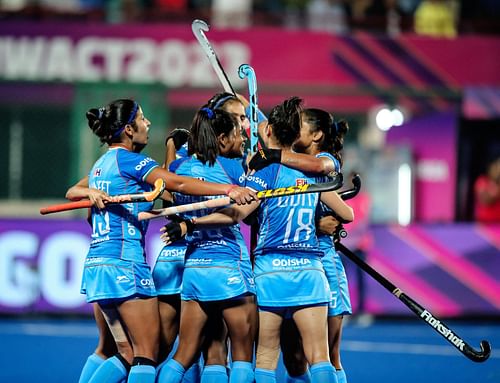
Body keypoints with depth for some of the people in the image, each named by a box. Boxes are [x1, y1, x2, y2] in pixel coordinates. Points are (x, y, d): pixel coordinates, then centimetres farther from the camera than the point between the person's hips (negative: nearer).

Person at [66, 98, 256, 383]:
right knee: (148, 354, -7)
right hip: (125, 263, -9)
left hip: (97, 263, 9)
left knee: (128, 356, 10)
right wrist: (228, 189, -29)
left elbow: (73, 192, 34)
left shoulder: (102, 163, 18)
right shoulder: (128, 159, -8)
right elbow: (178, 183, -20)